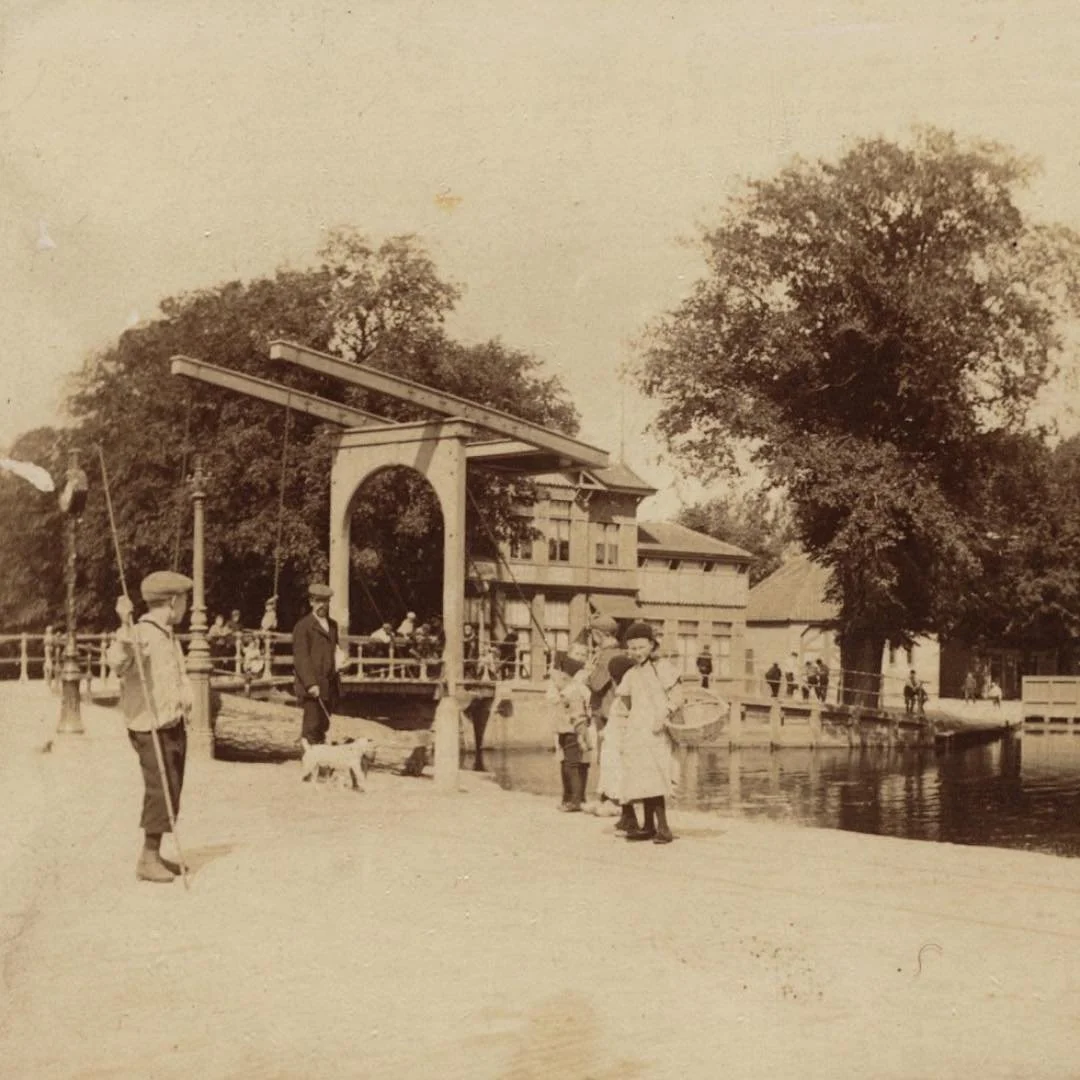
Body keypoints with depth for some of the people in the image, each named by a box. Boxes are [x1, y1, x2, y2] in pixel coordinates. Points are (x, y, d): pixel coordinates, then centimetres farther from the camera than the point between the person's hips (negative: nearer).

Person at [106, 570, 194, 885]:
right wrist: (125, 625, -46)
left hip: (174, 726, 9)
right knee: (160, 790, -11)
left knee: (171, 791, 11)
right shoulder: (140, 635, -15)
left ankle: (155, 855, 20)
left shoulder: (168, 636, 16)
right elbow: (118, 663, -35)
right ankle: (148, 860, -4)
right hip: (152, 729, -9)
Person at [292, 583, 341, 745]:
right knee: (313, 726, -8)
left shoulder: (333, 625, 17)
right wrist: (311, 684, -20)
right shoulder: (303, 626, -5)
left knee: (323, 726, 7)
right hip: (312, 686, -7)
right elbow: (301, 658, -12)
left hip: (329, 685, 7)